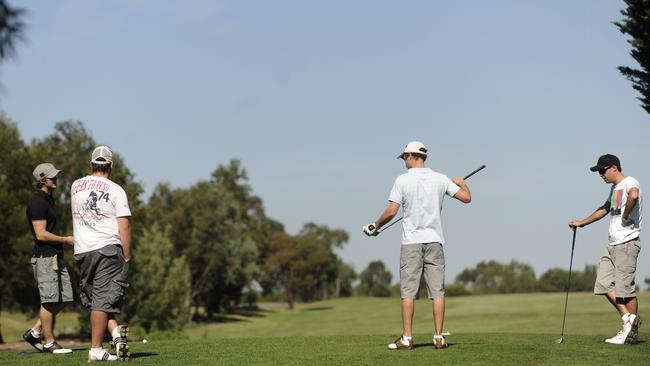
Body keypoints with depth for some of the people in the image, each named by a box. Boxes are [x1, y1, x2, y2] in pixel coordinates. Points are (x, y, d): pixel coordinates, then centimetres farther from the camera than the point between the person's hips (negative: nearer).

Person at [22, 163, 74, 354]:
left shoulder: (48, 200, 18)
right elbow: (41, 234, -19)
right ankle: (49, 342, 3)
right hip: (44, 257, -10)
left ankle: (35, 332, 16)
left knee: (64, 298, 10)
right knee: (50, 300, -5)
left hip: (55, 256, 10)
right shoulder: (37, 202, -14)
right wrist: (66, 240, -12)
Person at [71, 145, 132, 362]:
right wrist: (127, 257, -3)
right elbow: (124, 225, -9)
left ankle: (115, 331, -4)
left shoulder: (76, 186, 10)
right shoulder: (115, 190, -4)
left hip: (81, 251, 4)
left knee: (94, 298, 13)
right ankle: (95, 349, -5)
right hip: (107, 247, -4)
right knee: (103, 299, -3)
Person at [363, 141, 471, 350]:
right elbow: (466, 198, 4)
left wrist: (374, 227, 8)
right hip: (434, 240, 3)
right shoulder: (440, 179, 3)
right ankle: (438, 338, 1)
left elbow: (391, 212, -9)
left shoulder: (403, 180, -5)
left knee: (408, 291, -1)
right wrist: (461, 183, 26)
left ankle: (407, 338, -4)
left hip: (411, 242, -3)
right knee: (437, 291, 3)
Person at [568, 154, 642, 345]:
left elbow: (633, 196, -37)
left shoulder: (629, 182, -12)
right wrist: (581, 223, 37)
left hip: (627, 242, -10)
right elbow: (604, 209, 35)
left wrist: (625, 215, -24)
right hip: (612, 243, 10)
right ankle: (628, 318, 9)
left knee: (625, 287, -7)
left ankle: (631, 333, 1)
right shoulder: (614, 188, 20)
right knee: (604, 283, 6)